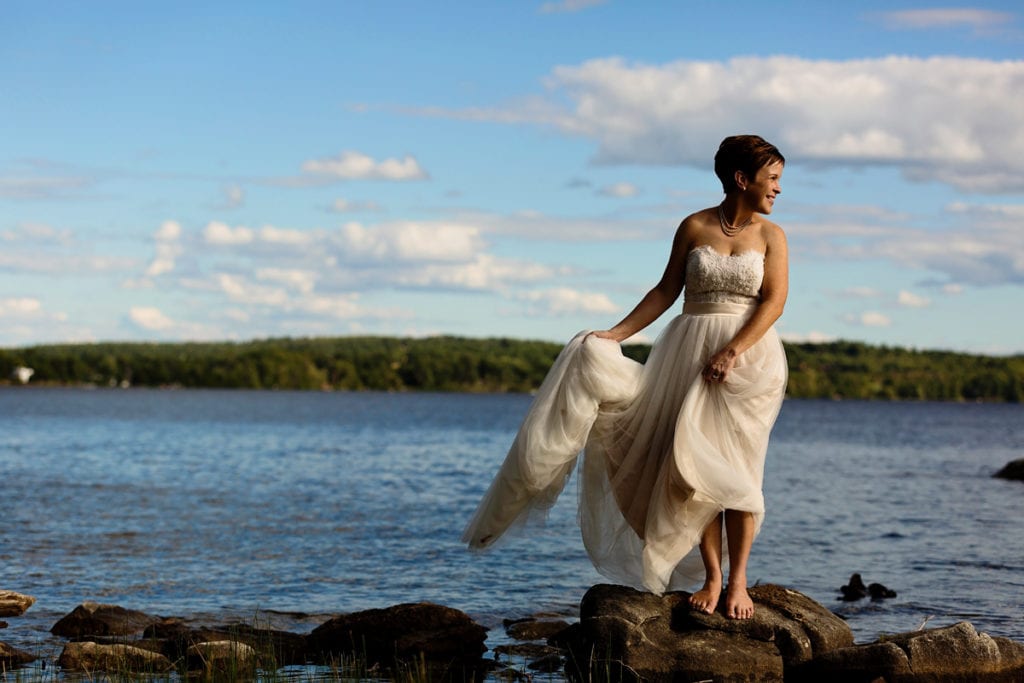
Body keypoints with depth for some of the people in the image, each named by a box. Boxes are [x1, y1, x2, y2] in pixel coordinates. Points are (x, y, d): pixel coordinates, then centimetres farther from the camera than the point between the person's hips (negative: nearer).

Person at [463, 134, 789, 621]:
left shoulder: (770, 235, 2)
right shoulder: (693, 228, 4)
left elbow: (774, 301, -7)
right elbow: (666, 291, 9)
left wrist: (732, 352, -18)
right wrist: (616, 334, 3)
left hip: (749, 356, -1)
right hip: (690, 353, 1)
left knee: (734, 469, -4)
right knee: (694, 466, -2)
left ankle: (737, 580, 4)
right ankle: (710, 576, 7)